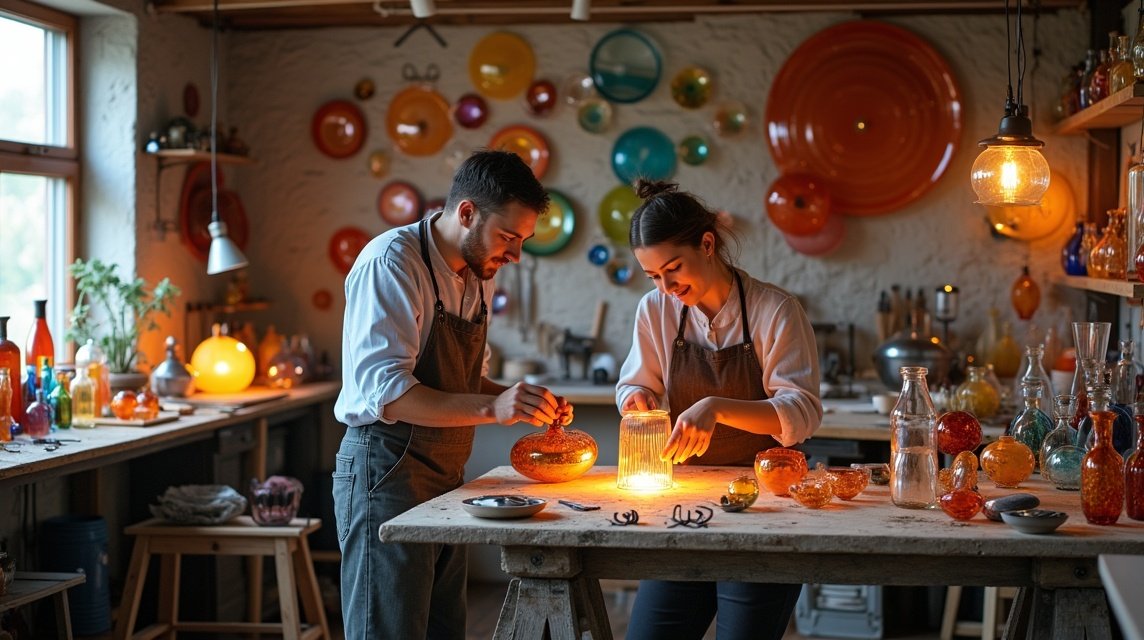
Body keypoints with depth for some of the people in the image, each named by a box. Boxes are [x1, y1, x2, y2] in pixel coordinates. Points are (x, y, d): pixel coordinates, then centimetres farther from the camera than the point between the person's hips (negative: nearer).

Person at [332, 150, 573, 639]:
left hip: (445, 479, 9)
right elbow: (383, 389, -25)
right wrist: (492, 408, -32)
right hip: (386, 473, -8)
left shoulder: (477, 275, 12)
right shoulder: (392, 262, -16)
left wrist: (525, 404, 2)